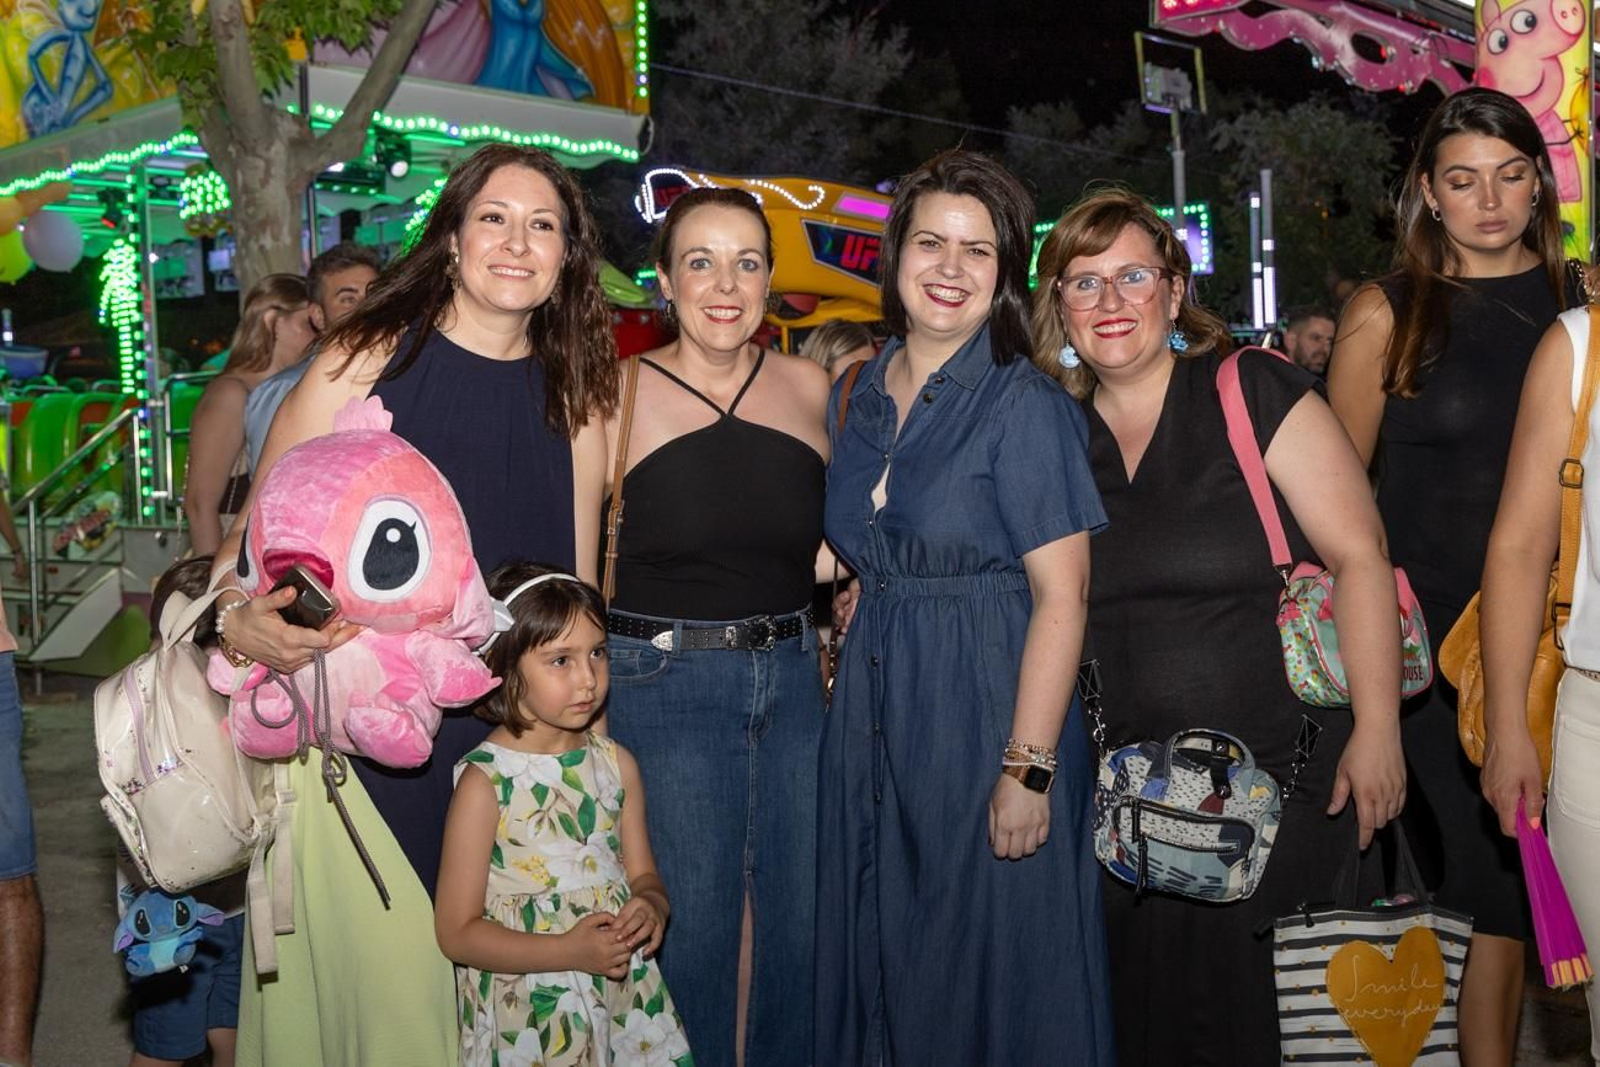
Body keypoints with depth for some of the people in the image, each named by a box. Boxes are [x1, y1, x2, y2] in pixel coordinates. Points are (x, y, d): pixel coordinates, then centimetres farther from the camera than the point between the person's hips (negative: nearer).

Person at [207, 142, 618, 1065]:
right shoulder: (367, 359, -3)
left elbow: (577, 586, 12)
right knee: (377, 979, -2)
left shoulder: (574, 396, 7)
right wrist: (239, 619, -22)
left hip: (505, 743, 3)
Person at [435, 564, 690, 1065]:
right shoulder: (486, 782, -13)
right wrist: (570, 952, -23)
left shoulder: (617, 765, 3)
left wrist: (651, 903, -13)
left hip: (623, 999, 5)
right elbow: (456, 932, -12)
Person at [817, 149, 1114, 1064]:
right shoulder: (855, 400, 9)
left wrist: (1029, 769, -21)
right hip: (873, 715, 6)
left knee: (991, 976, 4)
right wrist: (849, 656, 5)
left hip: (986, 710, -6)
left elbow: (1061, 592, -16)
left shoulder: (1025, 406, -10)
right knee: (877, 970, 14)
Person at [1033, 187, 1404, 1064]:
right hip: (1126, 786, 3)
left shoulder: (1253, 393, -5)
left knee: (1196, 919, -16)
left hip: (1280, 769, -3)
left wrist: (1377, 730, -13)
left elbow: (1360, 556, -8)